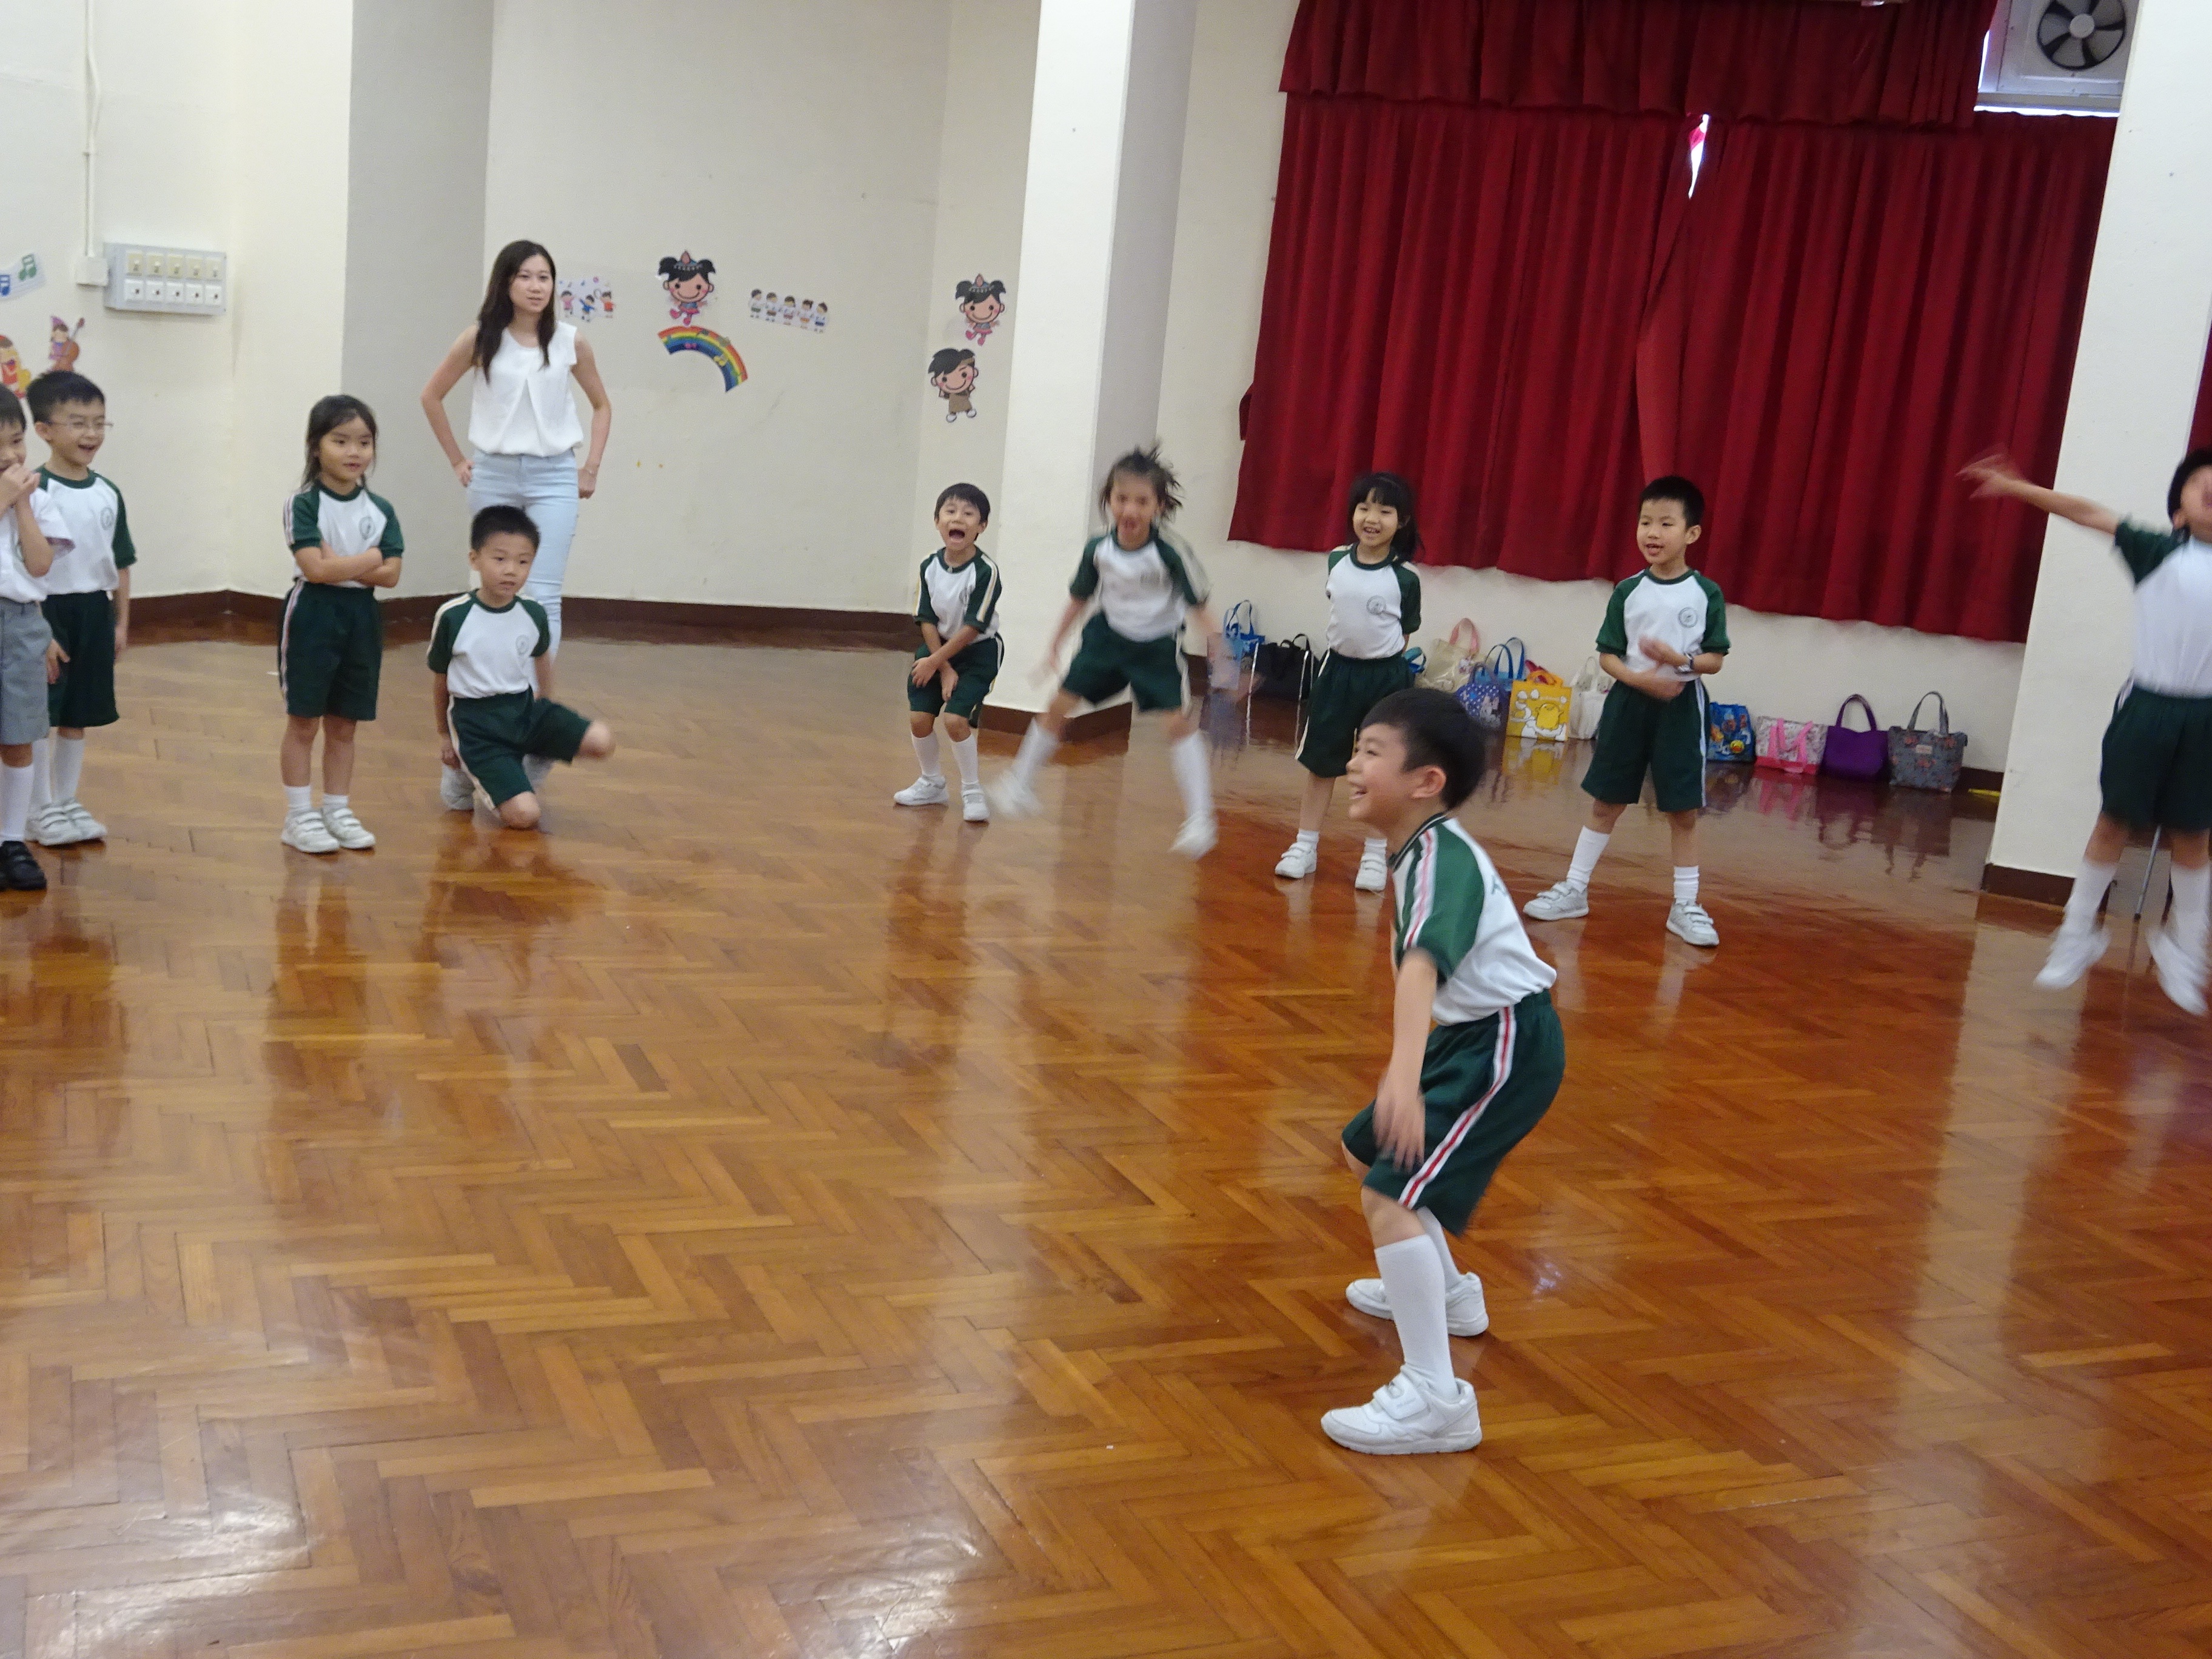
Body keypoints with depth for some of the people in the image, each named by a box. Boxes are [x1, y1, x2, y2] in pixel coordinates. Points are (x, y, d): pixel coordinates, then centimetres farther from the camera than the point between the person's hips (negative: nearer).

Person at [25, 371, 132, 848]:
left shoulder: (108, 494, 6)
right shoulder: (36, 491, -13)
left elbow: (120, 564, 13)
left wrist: (121, 622, 10)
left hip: (95, 612, 6)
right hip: (49, 611, -6)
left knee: (78, 716, 14)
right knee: (38, 716, 3)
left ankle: (67, 803, 25)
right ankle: (42, 811, 12)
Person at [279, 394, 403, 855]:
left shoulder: (380, 510, 4)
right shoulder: (304, 504, -9)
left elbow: (391, 574, -3)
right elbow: (315, 569, -19)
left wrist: (341, 565, -15)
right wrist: (368, 560, -8)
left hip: (361, 618, 4)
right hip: (313, 615, -4)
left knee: (343, 724, 12)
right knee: (303, 722, 3)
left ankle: (338, 811, 20)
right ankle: (299, 817, 9)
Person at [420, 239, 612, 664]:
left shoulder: (571, 342, 0)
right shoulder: (480, 340, -1)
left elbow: (602, 406, 14)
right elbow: (432, 396, 11)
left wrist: (591, 468, 7)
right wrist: (457, 460, 8)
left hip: (553, 477, -1)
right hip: (493, 475, 1)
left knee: (543, 594, -10)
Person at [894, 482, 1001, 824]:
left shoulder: (985, 571, -22)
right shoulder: (929, 567, -8)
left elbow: (972, 628, -20)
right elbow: (927, 621, -5)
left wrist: (936, 662, -16)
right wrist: (945, 670, -11)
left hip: (978, 652, -5)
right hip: (938, 646, 5)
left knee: (956, 719, -17)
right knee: (919, 717, -2)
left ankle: (972, 791, 2)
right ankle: (932, 785, 22)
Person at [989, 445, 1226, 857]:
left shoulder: (1170, 554, -25)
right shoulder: (1097, 549, -13)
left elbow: (1198, 603, -17)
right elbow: (1079, 599, 3)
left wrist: (1215, 639, -28)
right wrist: (1054, 647, 9)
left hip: (1158, 645, -3)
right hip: (1108, 637, 3)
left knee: (1180, 720, -15)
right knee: (1059, 705, 3)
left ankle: (1199, 818, -6)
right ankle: (1020, 784, 22)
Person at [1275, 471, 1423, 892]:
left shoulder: (1405, 577, -14)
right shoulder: (1336, 561, -3)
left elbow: (1406, 633, -2)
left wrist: (1379, 661, -4)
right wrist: (1347, 657, 12)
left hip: (1386, 677, -4)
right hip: (1338, 670, 4)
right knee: (1320, 762, 11)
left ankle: (1375, 856, 16)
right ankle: (1305, 846, 21)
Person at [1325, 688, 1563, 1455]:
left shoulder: (1440, 857, -23)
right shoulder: (1421, 849, 9)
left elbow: (1423, 962, -40)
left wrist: (1405, 1069, -54)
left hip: (1507, 1045, -11)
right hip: (1470, 1033, 11)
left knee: (1392, 1196, -21)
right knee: (1367, 1152, 25)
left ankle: (1435, 1398, -19)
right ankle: (1445, 1292, 46)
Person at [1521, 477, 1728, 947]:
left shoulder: (1707, 594, -4)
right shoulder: (1628, 592, 0)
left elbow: (1716, 660, -3)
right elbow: (1607, 655, 1)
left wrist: (1680, 660, -22)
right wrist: (1640, 678, -16)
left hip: (1681, 707, -1)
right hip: (1630, 702, 2)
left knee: (1684, 810, 2)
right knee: (1605, 802, 9)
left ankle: (1685, 906, 11)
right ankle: (1574, 890, 18)